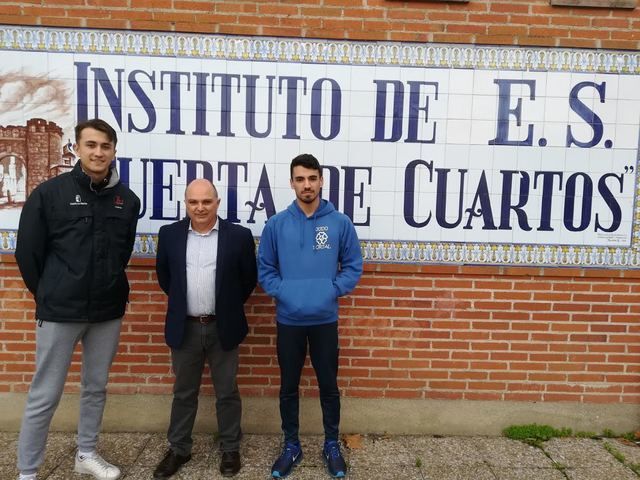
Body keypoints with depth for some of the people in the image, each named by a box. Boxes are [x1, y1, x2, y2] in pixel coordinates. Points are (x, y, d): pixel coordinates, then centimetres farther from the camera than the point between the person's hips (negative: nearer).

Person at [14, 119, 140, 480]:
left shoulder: (128, 200, 1)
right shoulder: (49, 193, -7)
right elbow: (28, 253, -2)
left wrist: (108, 287, 12)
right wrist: (51, 296, 4)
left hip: (109, 312, 3)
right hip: (60, 313, -3)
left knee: (96, 387, 17)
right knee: (45, 395, 6)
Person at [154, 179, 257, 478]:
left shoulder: (239, 236, -8)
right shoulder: (169, 234, -1)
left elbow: (249, 278, 1)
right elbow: (163, 274, 12)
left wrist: (230, 306, 5)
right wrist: (181, 301, 12)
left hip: (223, 328, -2)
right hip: (184, 328, 2)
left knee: (227, 392, 12)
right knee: (183, 392, 17)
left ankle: (230, 448, 30)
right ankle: (178, 449, 34)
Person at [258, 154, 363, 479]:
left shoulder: (340, 223, -4)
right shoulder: (276, 224, -3)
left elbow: (353, 266, 2)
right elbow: (265, 269, 3)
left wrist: (333, 291, -10)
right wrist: (281, 292, -11)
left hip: (325, 320, 0)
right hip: (288, 320, 1)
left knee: (329, 385, 12)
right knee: (289, 387, 13)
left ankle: (332, 445, 32)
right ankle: (291, 445, 32)